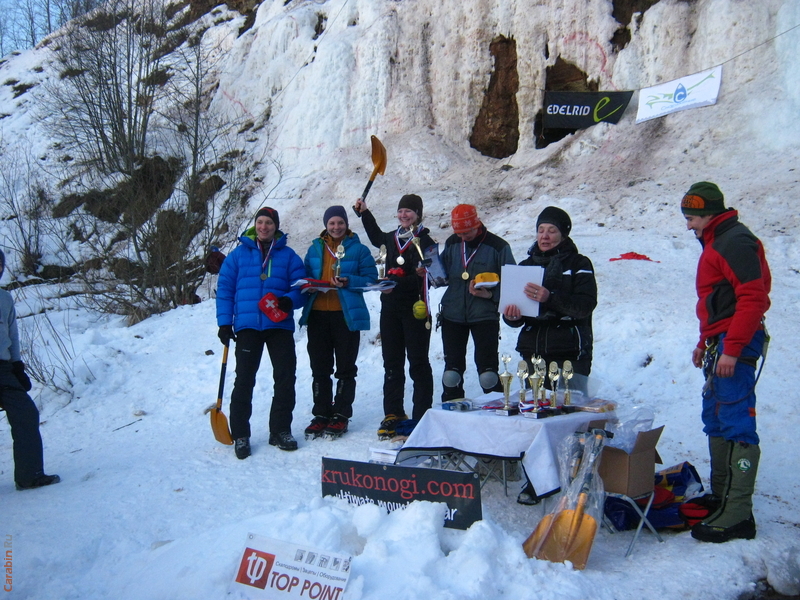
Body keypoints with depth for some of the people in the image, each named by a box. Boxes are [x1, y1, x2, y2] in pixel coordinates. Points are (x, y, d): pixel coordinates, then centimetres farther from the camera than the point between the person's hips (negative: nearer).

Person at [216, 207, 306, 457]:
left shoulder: (289, 256, 8)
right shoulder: (239, 254, 6)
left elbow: (301, 287, 5)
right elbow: (224, 289, 5)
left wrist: (290, 300, -18)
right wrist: (224, 322, -2)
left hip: (280, 325, 1)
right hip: (247, 326, -1)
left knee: (285, 378, 2)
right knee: (244, 380, 0)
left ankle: (280, 430, 17)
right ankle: (240, 435, 10)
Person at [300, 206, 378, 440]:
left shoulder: (358, 249, 2)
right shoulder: (315, 249, 13)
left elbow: (370, 278, -2)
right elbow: (304, 276, 18)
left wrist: (348, 281, -18)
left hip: (346, 314, -3)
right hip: (317, 314, 4)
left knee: (345, 368, 3)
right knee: (319, 368, 7)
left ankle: (340, 416, 12)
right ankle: (321, 415, 16)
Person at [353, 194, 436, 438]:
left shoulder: (425, 242, -7)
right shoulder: (392, 238, 12)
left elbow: (424, 278, -16)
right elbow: (376, 237, 36)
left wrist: (398, 283, -27)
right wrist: (365, 213, 34)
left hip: (414, 308, -6)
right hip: (390, 308, 6)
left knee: (418, 363, 0)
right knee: (391, 362, 10)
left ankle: (422, 416, 5)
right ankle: (393, 414, 18)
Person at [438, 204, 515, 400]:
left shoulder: (498, 246, -8)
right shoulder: (452, 243, 6)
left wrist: (491, 294, -22)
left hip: (485, 316, -4)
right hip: (452, 314, 4)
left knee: (488, 371, -5)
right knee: (452, 368, 10)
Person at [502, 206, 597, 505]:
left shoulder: (579, 265, 3)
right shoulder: (527, 265, 16)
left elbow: (585, 304, -13)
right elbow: (515, 314, 16)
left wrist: (550, 297, -27)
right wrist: (511, 315, -8)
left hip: (571, 352, -4)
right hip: (534, 351, 4)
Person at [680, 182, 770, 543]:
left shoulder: (735, 242, -12)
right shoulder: (716, 243, 20)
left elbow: (753, 298, -20)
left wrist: (731, 350, -23)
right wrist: (705, 343, 24)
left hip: (736, 344, -11)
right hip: (722, 343, 11)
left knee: (736, 425, -11)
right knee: (716, 420, 14)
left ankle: (737, 514, -10)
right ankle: (721, 497, 23)